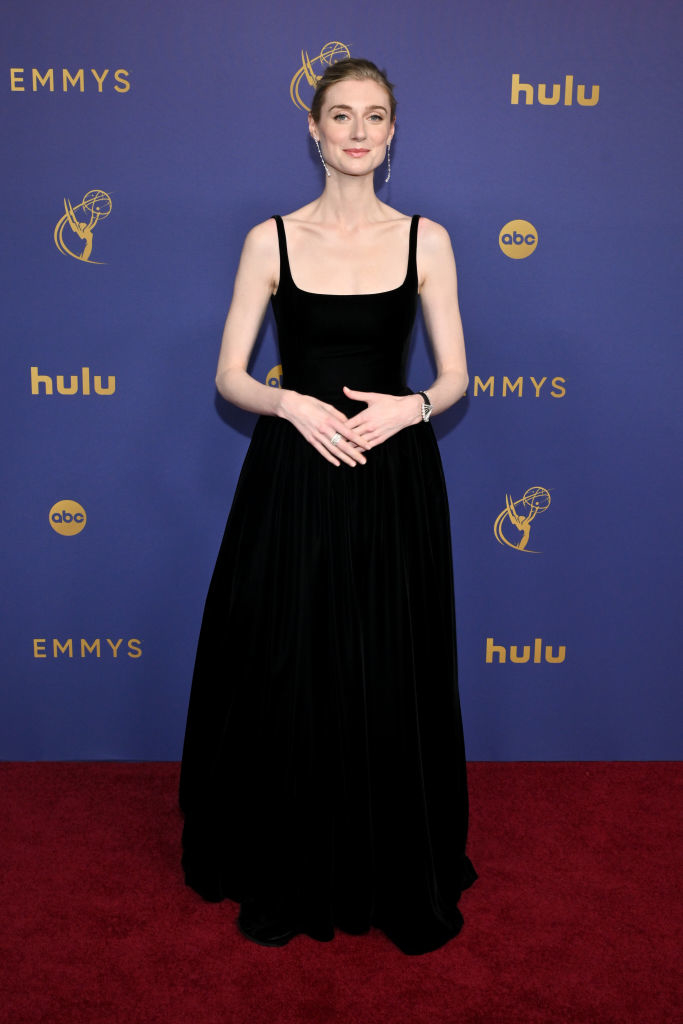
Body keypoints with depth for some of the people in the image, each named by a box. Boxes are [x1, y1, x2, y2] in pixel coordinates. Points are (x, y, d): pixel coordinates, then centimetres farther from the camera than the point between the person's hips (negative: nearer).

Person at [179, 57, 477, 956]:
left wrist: (406, 407, -15)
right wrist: (293, 403, -17)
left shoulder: (425, 239, 5)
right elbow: (230, 377, 2)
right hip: (292, 479, 0)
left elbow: (453, 377, 5)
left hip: (394, 481, 0)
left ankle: (402, 882, 26)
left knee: (392, 685, 5)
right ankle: (285, 881, 26)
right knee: (288, 678, 4)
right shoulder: (271, 239, 3)